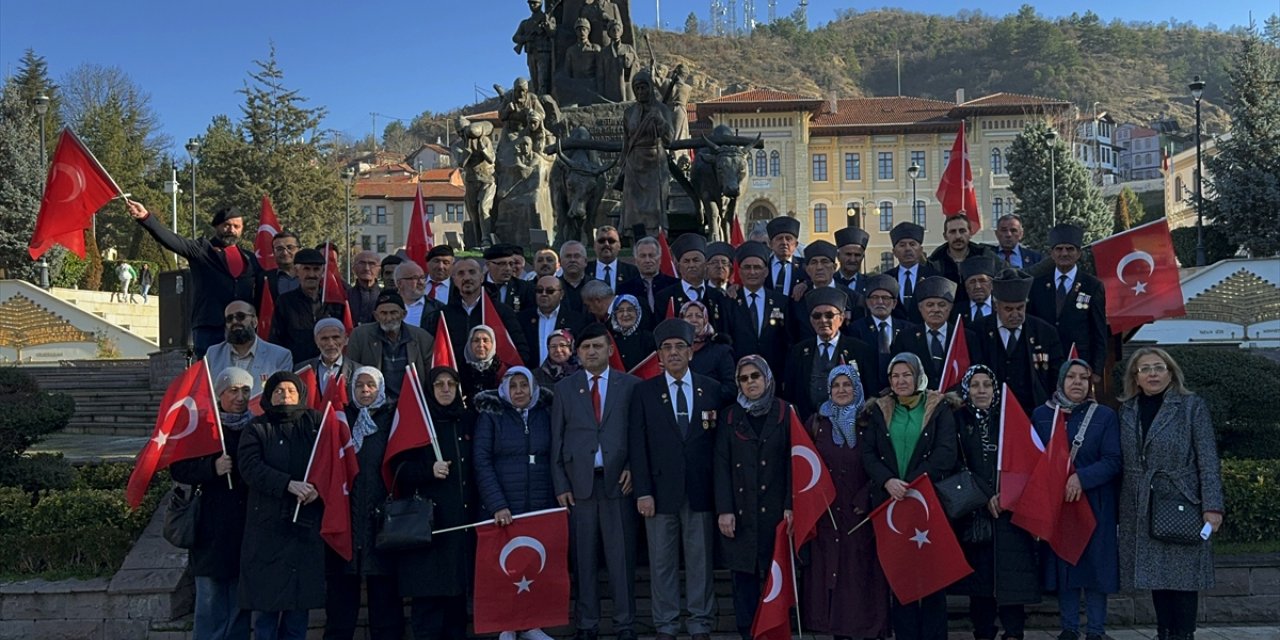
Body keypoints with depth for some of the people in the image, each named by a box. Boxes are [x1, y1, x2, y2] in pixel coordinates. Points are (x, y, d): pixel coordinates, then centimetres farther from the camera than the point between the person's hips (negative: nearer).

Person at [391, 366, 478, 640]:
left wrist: (478, 507, 6)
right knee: (428, 588, -6)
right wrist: (429, 470, -19)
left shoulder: (468, 420, 14)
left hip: (462, 517, 4)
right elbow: (399, 467, -3)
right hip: (427, 517, -4)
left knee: (458, 584, 4)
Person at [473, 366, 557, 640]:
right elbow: (482, 462, -7)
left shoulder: (546, 414, 8)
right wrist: (497, 505, -14)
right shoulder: (491, 416, 0)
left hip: (542, 507, 2)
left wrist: (559, 496, 0)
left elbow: (555, 459, 10)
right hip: (503, 509, -2)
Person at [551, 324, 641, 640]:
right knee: (584, 559, 4)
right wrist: (561, 484, 1)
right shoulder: (564, 388, 10)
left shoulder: (630, 385, 7)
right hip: (579, 482, 1)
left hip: (618, 480, -1)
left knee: (622, 557, 0)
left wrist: (633, 468, -7)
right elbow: (557, 439, 8)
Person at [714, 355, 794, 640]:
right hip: (741, 510, 1)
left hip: (774, 508, -1)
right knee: (743, 574, 2)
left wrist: (790, 505, -9)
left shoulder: (785, 412, 5)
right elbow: (722, 465, 3)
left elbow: (792, 461, 0)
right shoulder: (729, 416, 8)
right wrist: (724, 509, -7)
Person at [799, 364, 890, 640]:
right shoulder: (817, 423, 8)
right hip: (826, 511, 2)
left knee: (861, 571, -2)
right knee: (829, 569, 1)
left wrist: (865, 498, -11)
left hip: (860, 511, -2)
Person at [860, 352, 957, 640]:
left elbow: (946, 454, -8)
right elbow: (868, 454, 3)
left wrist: (911, 483, -17)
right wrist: (887, 481, -15)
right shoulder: (879, 410, 10)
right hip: (889, 503, 2)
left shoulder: (938, 409, 3)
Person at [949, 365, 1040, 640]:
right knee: (980, 573, 1)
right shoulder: (958, 420, 6)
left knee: (1011, 572, -9)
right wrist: (986, 495, -12)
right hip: (973, 510, 0)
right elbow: (958, 465, -2)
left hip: (1010, 510, 0)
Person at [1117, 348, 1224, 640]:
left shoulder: (1192, 406, -1)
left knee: (1182, 577, 0)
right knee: (1156, 576, 8)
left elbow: (1208, 461, -6)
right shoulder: (1127, 410, 10)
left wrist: (1212, 507, -13)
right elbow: (1122, 462, 9)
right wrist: (1118, 507, 4)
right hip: (1142, 511, 4)